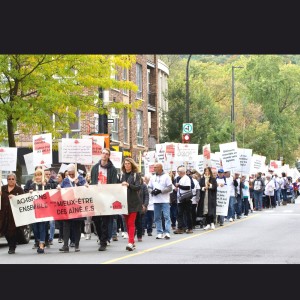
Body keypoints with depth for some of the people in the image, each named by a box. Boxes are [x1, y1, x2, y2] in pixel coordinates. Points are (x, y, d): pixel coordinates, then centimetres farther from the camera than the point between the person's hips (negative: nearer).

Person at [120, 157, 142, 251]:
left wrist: (128, 185, -23)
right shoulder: (122, 175, 14)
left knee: (131, 223, -13)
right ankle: (132, 243, 14)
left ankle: (130, 243, -19)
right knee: (127, 223, 7)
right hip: (124, 201, 5)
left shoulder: (136, 175, 0)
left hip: (133, 202, -5)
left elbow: (138, 187, -10)